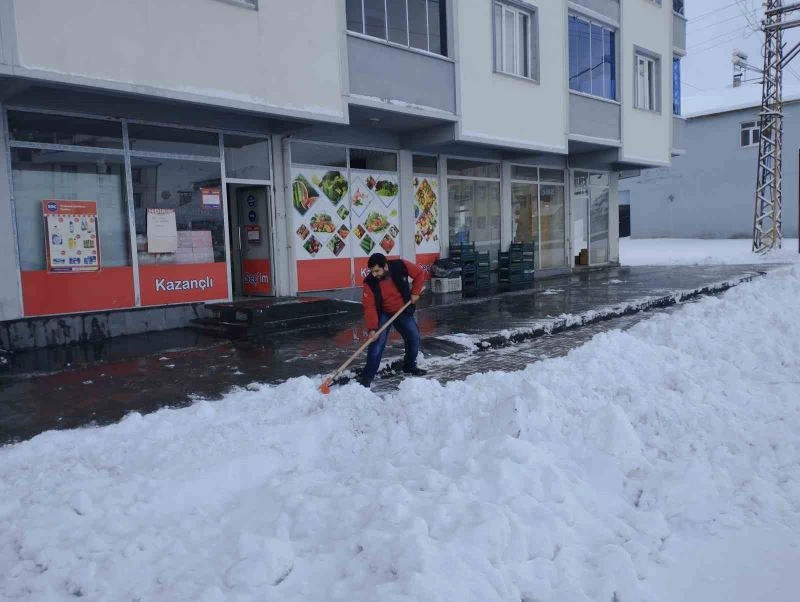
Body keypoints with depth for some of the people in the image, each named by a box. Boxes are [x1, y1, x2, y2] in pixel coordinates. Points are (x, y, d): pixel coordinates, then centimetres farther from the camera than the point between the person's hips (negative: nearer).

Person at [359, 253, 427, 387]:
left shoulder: (401, 266, -23)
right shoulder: (370, 283, -26)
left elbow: (420, 274, -7)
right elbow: (369, 307, -24)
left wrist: (415, 293, -12)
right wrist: (372, 328, -30)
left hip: (404, 311, 3)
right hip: (383, 314, -3)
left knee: (414, 337, 8)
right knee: (377, 342, -16)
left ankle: (409, 366, 31)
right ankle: (368, 375, -9)